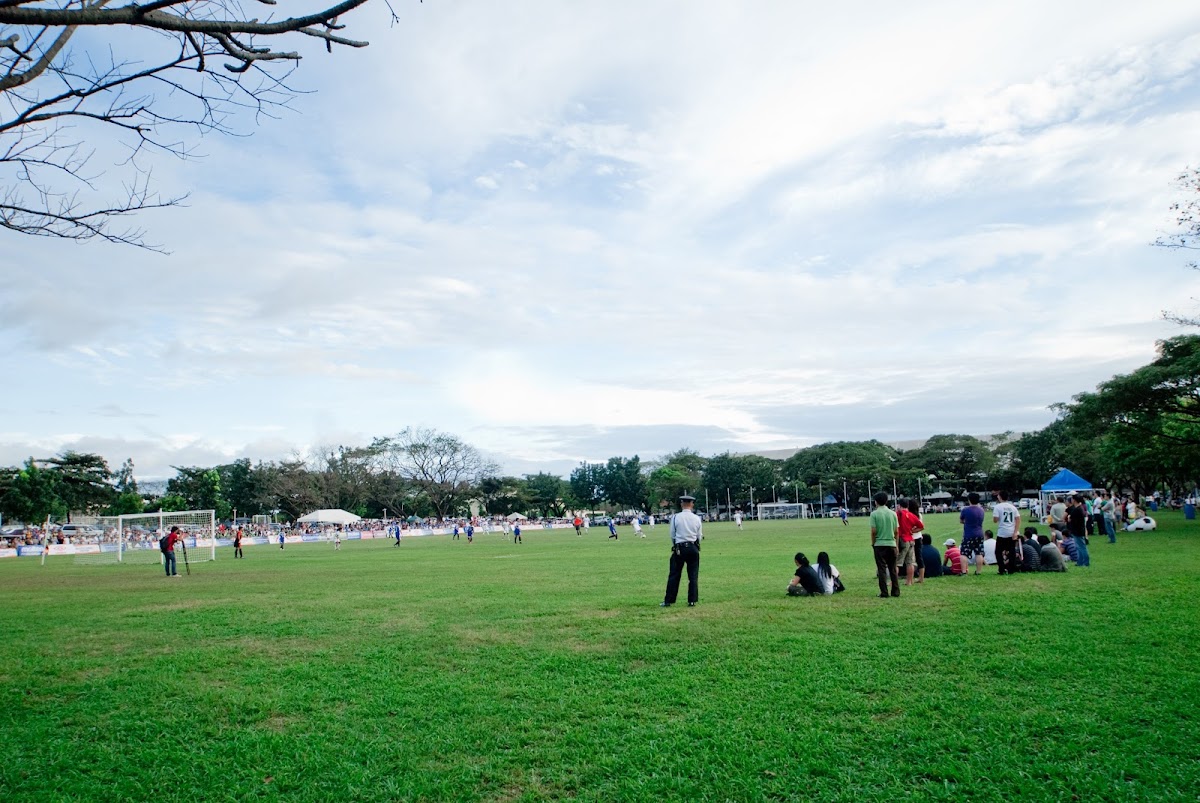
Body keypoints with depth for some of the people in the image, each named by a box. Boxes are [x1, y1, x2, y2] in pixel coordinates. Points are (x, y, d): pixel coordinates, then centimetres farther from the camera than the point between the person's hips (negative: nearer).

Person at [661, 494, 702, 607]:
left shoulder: (675, 517, -7)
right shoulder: (697, 518, -2)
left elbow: (672, 535, 0)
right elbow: (699, 536, 4)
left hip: (679, 548, -1)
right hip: (693, 548, 1)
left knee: (674, 575, 5)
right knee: (693, 575, 9)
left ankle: (668, 601, 8)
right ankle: (692, 601, 9)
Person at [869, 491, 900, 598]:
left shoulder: (874, 514, -7)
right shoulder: (892, 513, 3)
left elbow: (873, 531, -10)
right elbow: (896, 531, 4)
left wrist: (873, 543, 3)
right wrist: (896, 545, 15)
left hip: (879, 544, -3)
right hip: (891, 544, 3)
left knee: (882, 569, 2)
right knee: (893, 569, 11)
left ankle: (884, 593, 1)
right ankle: (896, 592, 12)